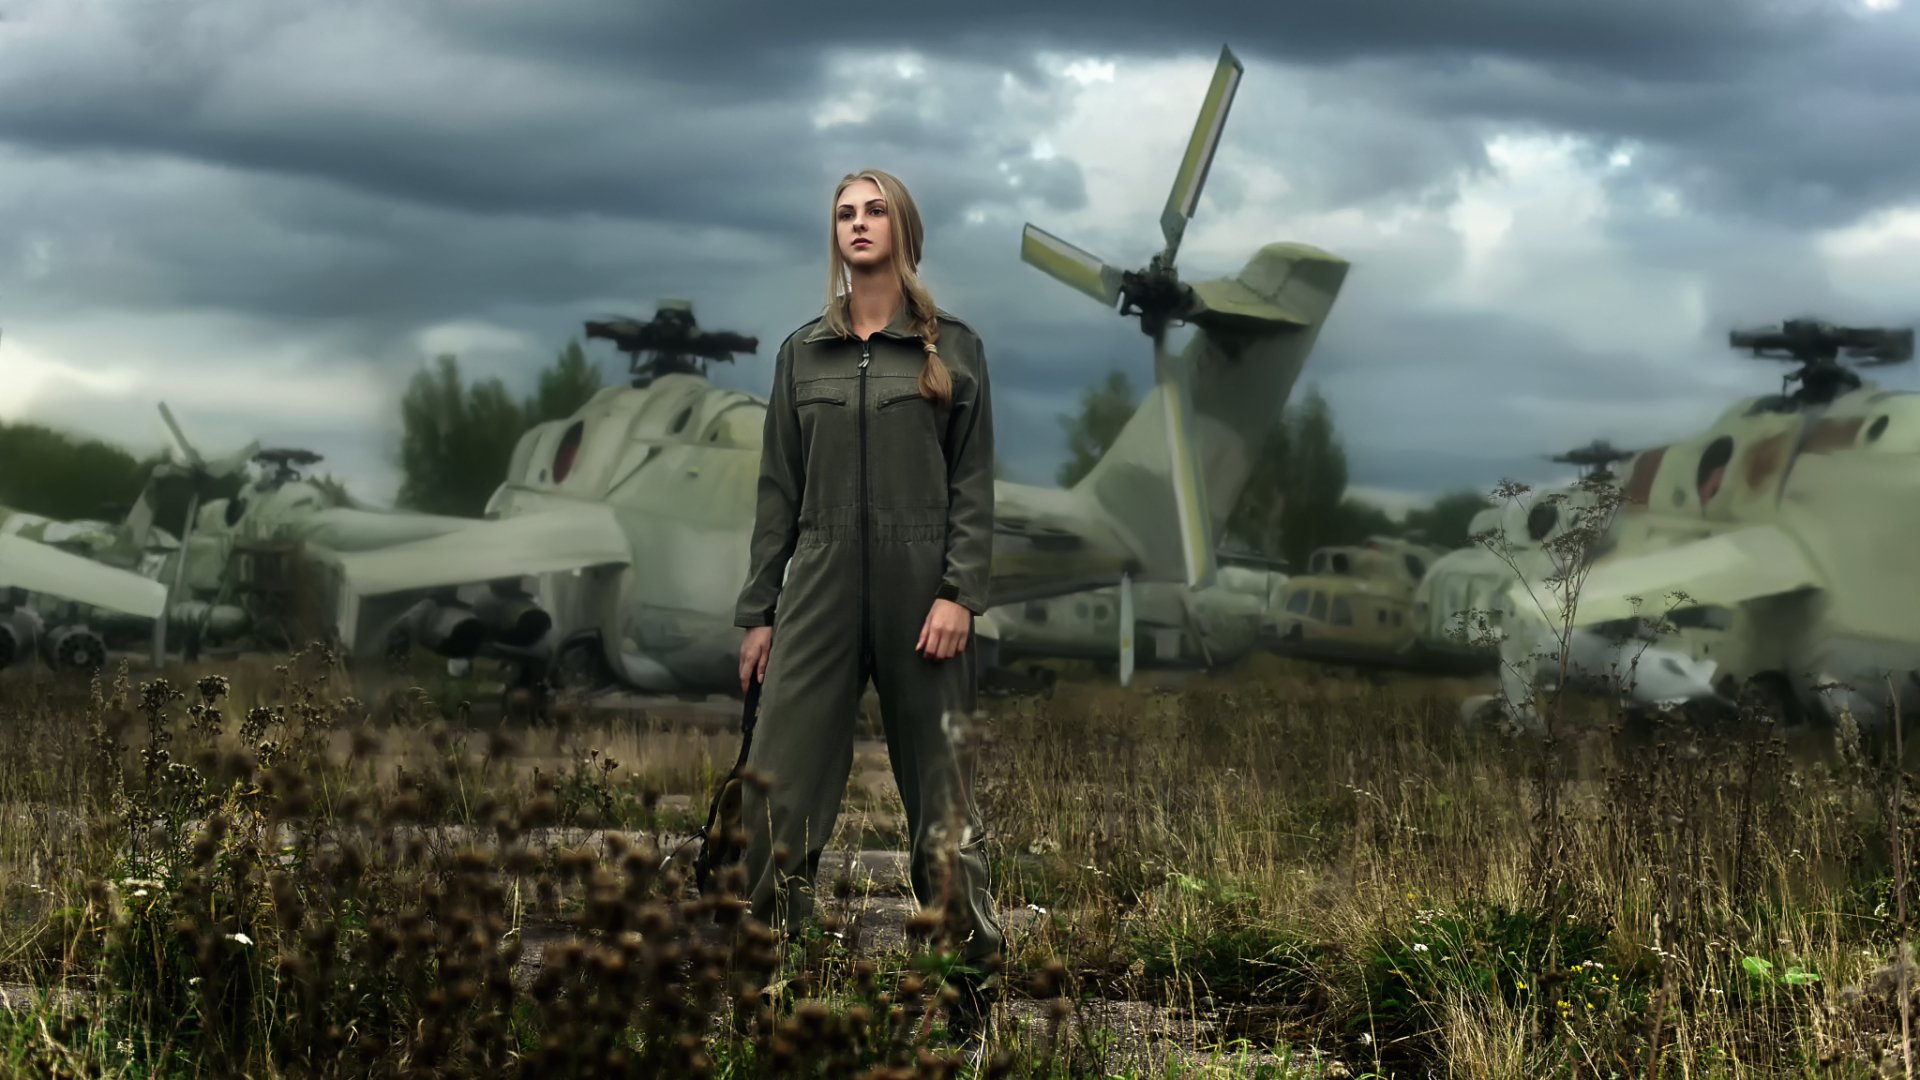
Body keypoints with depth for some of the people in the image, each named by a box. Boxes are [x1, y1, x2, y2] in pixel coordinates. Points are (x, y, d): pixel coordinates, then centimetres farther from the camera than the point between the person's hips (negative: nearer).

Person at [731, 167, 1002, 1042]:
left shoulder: (952, 348, 6)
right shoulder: (803, 353, 12)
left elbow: (974, 483, 1)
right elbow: (779, 489, 12)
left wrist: (960, 593, -11)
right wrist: (758, 611, 7)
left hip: (920, 597, -2)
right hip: (821, 593, 2)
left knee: (943, 799, 2)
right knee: (776, 793, -6)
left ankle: (972, 987, 9)